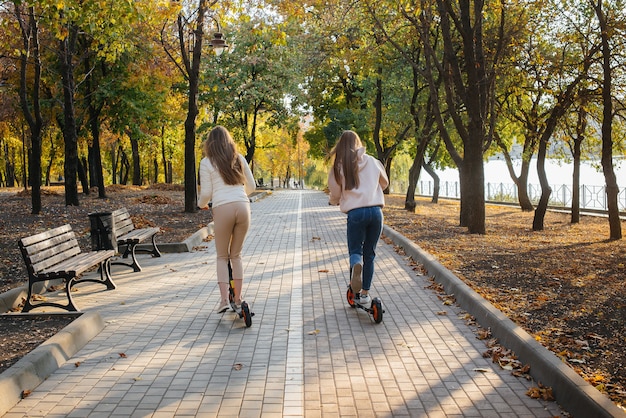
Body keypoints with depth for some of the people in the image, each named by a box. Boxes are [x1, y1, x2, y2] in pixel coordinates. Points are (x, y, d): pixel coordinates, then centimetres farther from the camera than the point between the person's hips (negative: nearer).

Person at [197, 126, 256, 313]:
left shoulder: (206, 162, 4)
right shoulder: (239, 158, 15)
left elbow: (206, 193, 1)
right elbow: (251, 186, 18)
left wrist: (201, 205, 23)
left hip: (222, 209, -3)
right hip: (243, 206, 3)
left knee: (222, 256, 11)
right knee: (236, 255, 16)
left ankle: (224, 298, 0)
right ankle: (238, 298, 17)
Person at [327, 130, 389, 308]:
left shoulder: (338, 167, 1)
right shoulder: (372, 161, 8)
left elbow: (335, 195, 7)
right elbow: (385, 183, 24)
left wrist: (333, 200, 30)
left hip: (355, 213, -2)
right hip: (376, 211, 2)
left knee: (355, 250, 10)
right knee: (369, 254, 13)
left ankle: (356, 265, -28)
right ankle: (365, 294, 13)